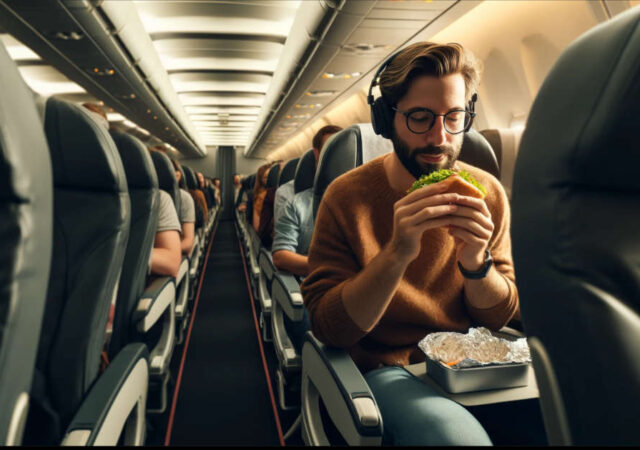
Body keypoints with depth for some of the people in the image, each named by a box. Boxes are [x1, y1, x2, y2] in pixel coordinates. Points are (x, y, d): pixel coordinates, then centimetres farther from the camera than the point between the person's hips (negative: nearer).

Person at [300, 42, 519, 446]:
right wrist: (397, 253, -30)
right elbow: (328, 328, -15)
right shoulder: (348, 195, -12)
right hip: (388, 368, -4)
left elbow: (501, 315, 2)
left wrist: (476, 261, -21)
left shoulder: (488, 192, -2)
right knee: (460, 434, -31)